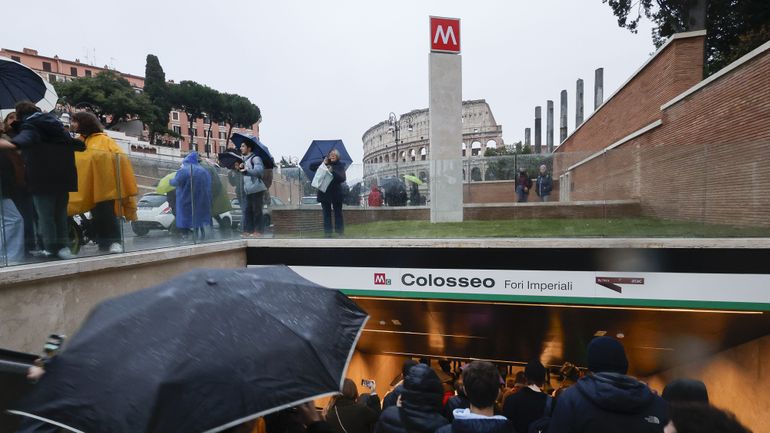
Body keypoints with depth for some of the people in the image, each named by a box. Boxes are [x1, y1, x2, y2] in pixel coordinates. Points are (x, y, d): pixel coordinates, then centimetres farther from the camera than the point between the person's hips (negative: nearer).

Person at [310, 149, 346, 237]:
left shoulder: (340, 166, 0)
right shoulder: (324, 164, 8)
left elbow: (342, 179, -11)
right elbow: (311, 167, 4)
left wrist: (333, 171, -24)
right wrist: (322, 163, -8)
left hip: (336, 193, -2)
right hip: (324, 193, 2)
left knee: (338, 213, 4)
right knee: (326, 214, 5)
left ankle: (340, 233, 9)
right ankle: (327, 233, 9)